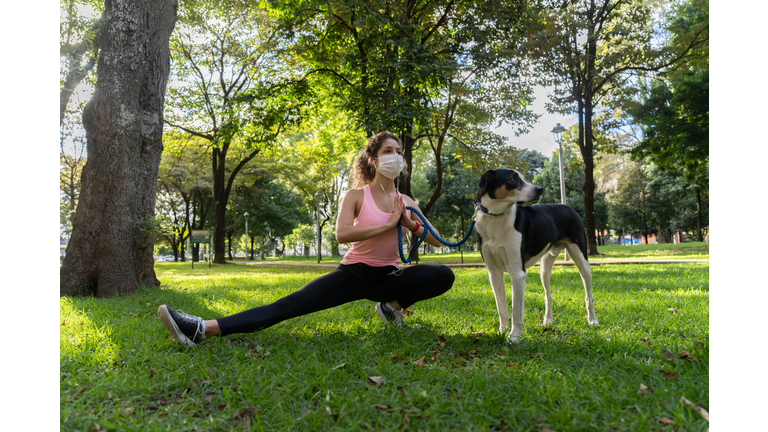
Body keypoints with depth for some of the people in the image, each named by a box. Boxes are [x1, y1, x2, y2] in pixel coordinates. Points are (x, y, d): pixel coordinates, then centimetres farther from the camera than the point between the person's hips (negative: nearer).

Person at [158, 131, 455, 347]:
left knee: (444, 276, -20)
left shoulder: (406, 202, 6)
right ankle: (205, 329, -29)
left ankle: (392, 305, -2)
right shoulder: (356, 196, -4)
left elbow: (437, 241, 9)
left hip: (387, 277, 3)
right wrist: (388, 224, -21)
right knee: (290, 305, -21)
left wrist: (411, 224, -9)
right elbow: (341, 234, -24)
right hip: (353, 273, -3)